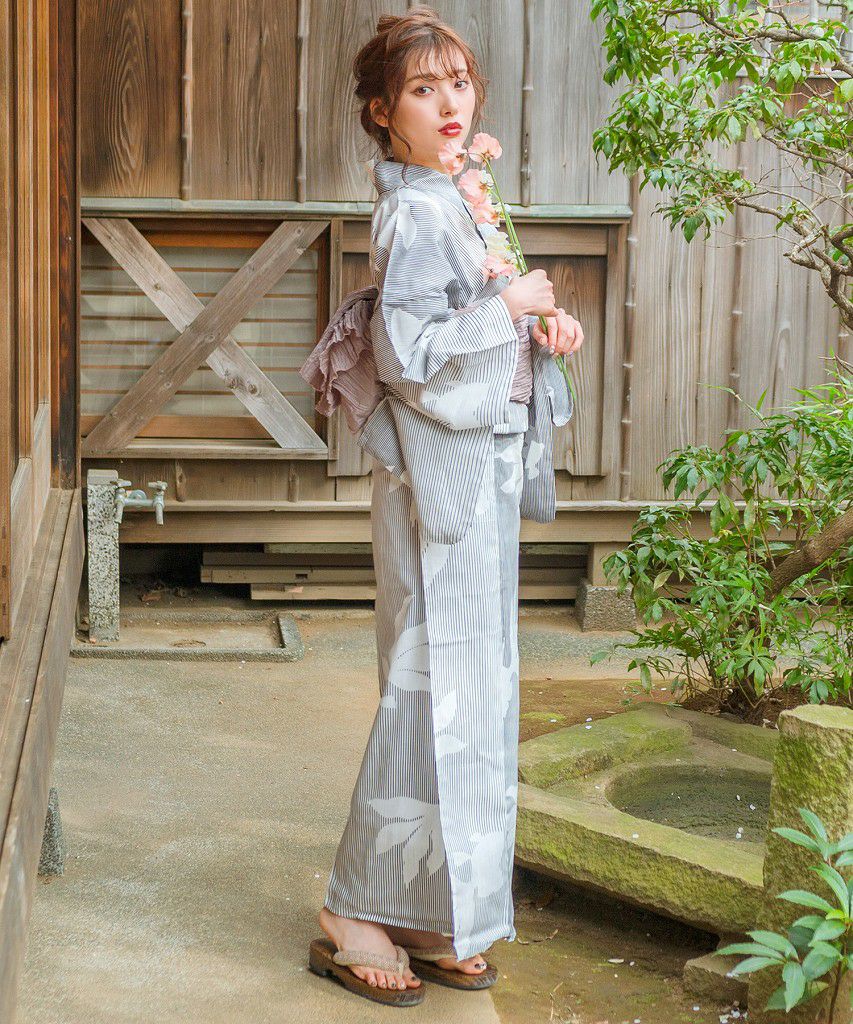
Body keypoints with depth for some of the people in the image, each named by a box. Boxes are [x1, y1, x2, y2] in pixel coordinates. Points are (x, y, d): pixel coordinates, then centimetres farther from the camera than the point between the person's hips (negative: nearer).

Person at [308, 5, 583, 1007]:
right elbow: (408, 353, -23)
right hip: (441, 475, -10)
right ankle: (355, 918, 6)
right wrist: (508, 307, -14)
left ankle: (431, 918, 22)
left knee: (473, 689, 12)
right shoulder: (413, 213, -14)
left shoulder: (450, 202, 15)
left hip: (480, 468, 10)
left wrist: (540, 328, 4)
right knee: (434, 687, -6)